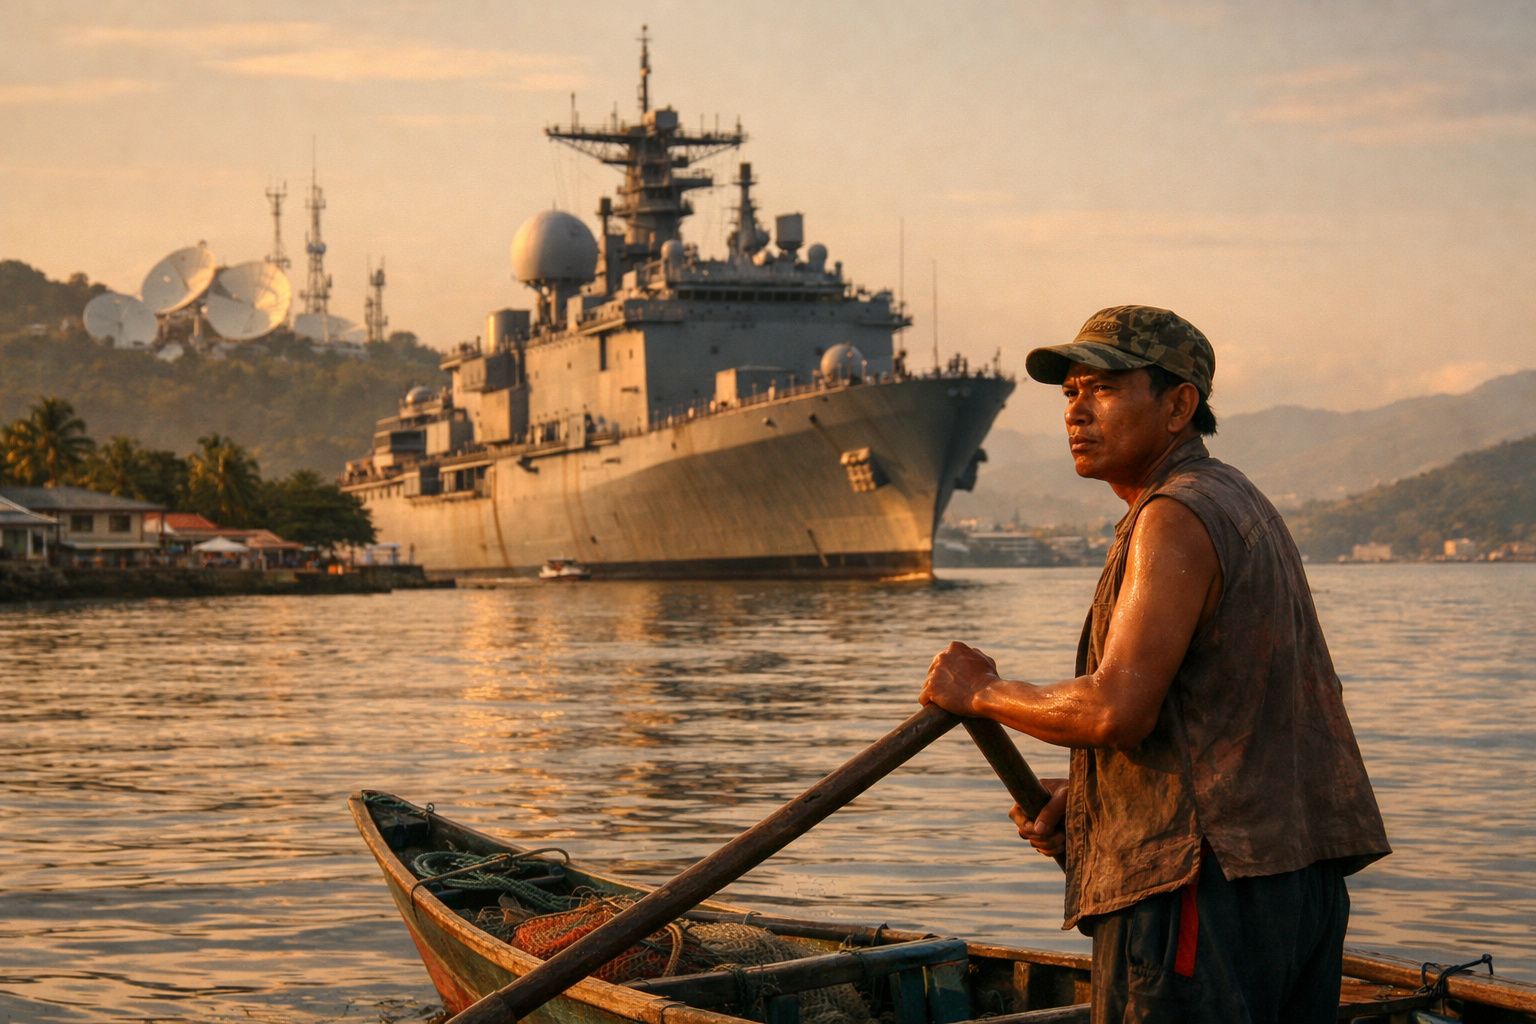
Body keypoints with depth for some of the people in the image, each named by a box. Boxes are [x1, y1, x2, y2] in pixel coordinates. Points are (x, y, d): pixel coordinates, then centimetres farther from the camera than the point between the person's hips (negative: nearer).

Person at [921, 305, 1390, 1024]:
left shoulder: (1178, 516, -12)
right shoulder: (1240, 504, 20)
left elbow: (1118, 709, -22)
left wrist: (981, 693, -6)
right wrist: (1081, 795, 14)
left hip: (1211, 882, -10)